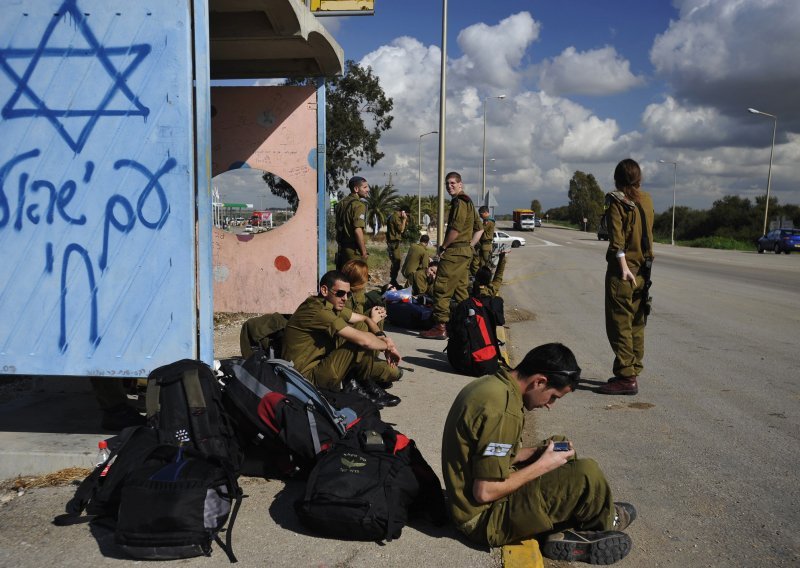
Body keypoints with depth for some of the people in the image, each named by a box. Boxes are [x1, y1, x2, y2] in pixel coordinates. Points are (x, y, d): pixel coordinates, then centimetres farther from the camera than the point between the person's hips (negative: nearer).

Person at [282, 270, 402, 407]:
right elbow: (363, 340, -28)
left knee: (361, 326, 6)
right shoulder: (318, 311, -25)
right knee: (362, 342, -20)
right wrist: (388, 346, -10)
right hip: (308, 375, -10)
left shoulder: (332, 305, 6)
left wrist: (381, 336, -5)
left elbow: (365, 319, 14)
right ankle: (368, 388, 2)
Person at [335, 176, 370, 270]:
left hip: (342, 248, 8)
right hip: (354, 250, -8)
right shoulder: (358, 205, -15)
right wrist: (364, 252, -16)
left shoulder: (341, 203, 11)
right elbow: (358, 230, -23)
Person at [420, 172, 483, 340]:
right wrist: (470, 245, 17)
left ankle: (440, 327, -9)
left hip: (454, 251, -10)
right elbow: (479, 229, 24)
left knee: (441, 288, -9)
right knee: (461, 289, 14)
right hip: (466, 252, 11)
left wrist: (443, 247, -12)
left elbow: (456, 228, -21)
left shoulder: (459, 202, -12)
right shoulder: (468, 202, 20)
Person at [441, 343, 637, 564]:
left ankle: (566, 531, 6)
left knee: (558, 446, 17)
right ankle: (604, 523, 15)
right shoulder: (503, 411, -27)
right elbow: (485, 493, -26)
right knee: (586, 473, -17)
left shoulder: (494, 383, 2)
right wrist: (542, 466, -15)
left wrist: (536, 453, 1)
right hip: (483, 516, -10)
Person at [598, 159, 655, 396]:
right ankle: (634, 372, 22)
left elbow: (617, 238, -21)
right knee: (637, 325, 14)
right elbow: (647, 234, 16)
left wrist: (624, 267, -26)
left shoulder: (617, 202, -9)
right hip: (643, 272, 7)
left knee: (620, 325, -2)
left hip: (622, 271, -7)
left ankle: (626, 378, -2)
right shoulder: (647, 201, 9)